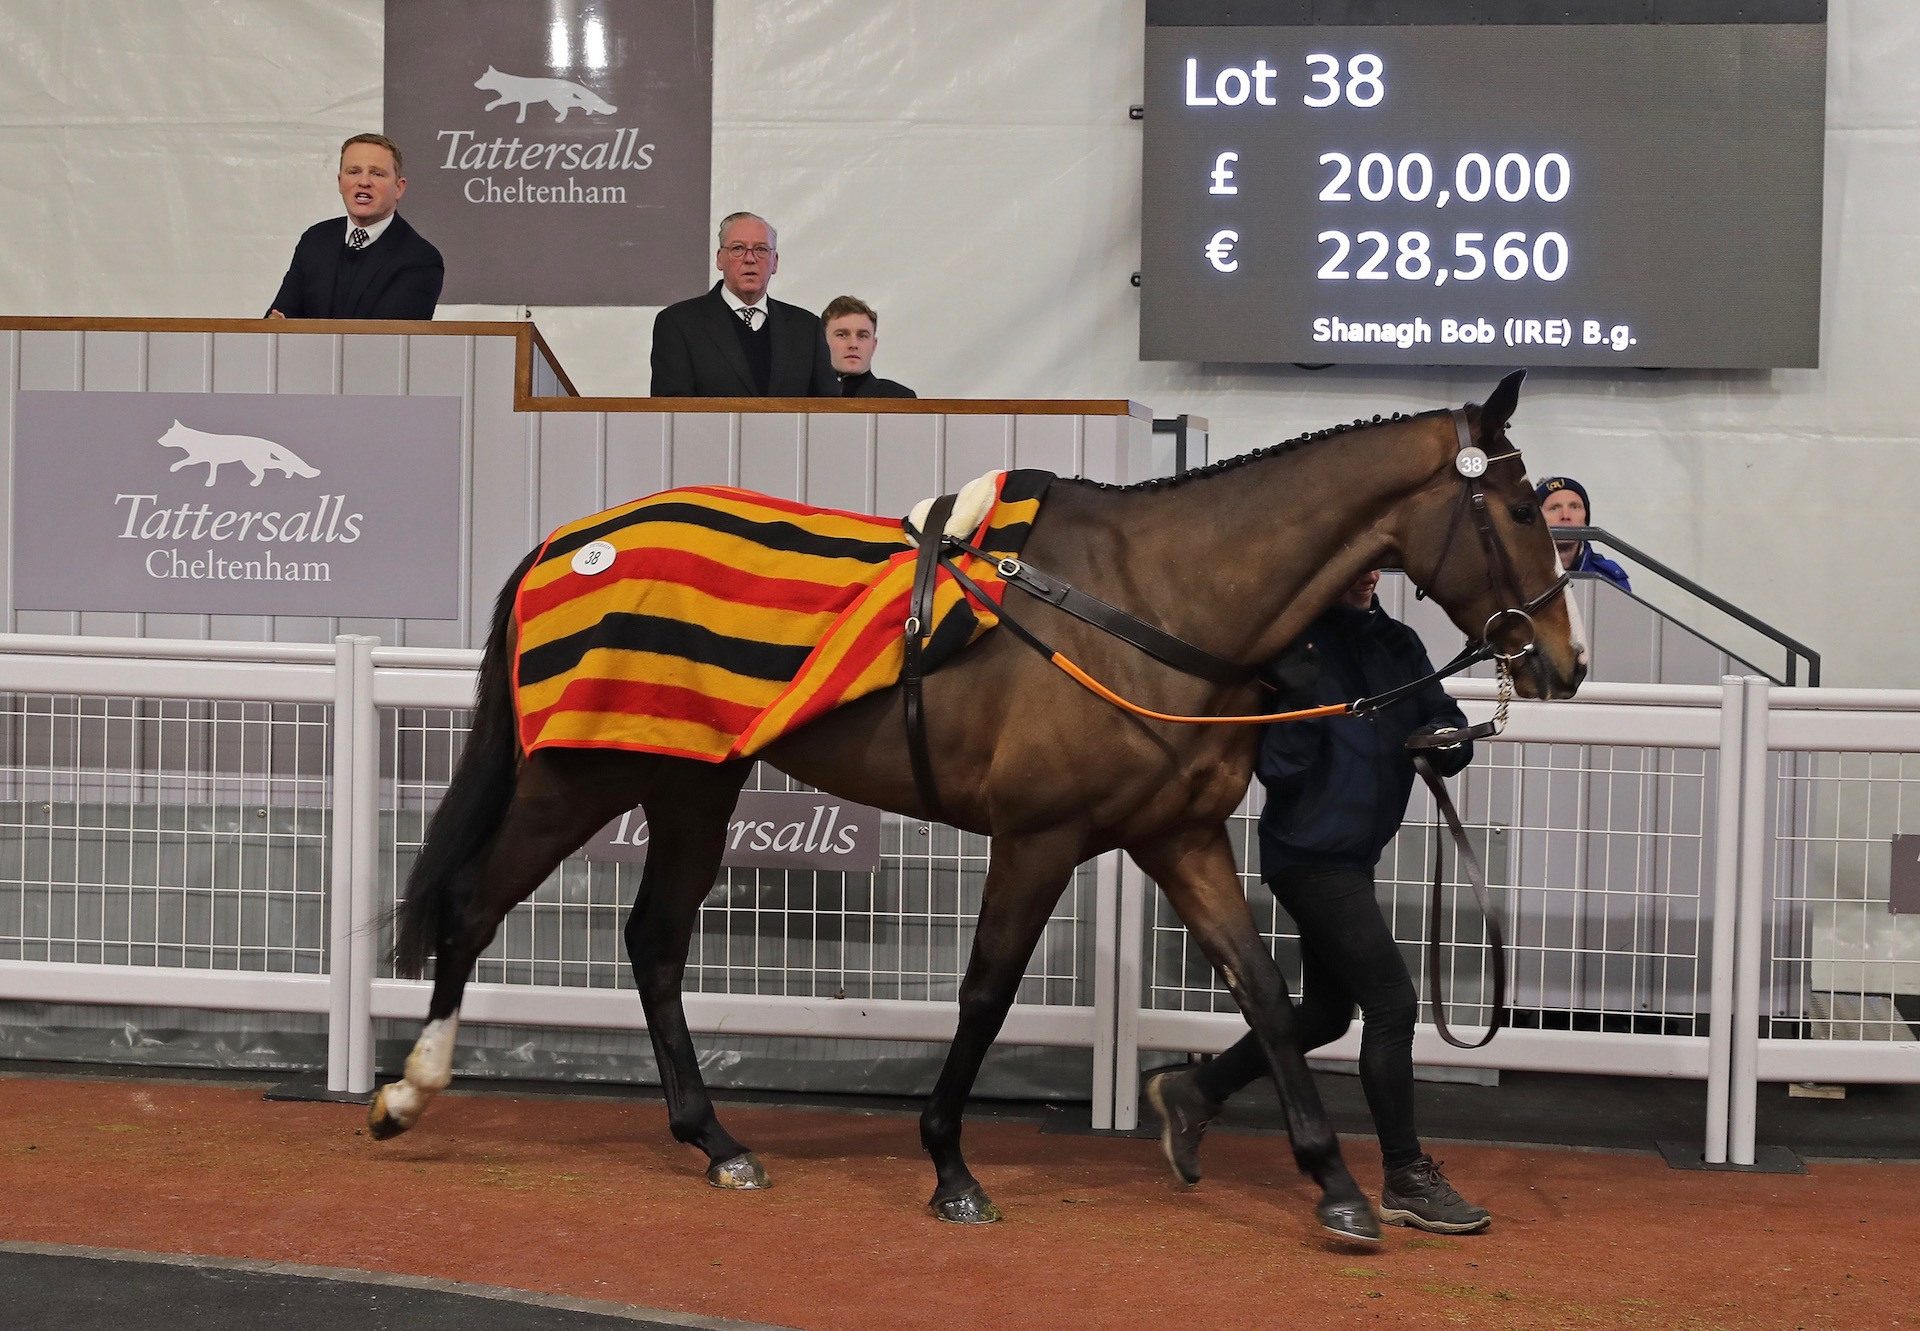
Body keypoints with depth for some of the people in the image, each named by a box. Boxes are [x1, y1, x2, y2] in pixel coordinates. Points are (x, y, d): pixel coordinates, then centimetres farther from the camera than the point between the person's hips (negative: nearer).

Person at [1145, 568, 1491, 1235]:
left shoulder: (1397, 643, 7)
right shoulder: (1294, 643, -14)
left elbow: (1448, 724, 9)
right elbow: (1279, 767, -18)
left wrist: (1443, 740, -13)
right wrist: (1297, 696, -32)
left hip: (1350, 857, 8)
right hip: (1310, 851, -8)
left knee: (1327, 1012, 17)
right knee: (1391, 1002, -8)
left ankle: (1192, 1092, 34)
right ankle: (1407, 1181, 3)